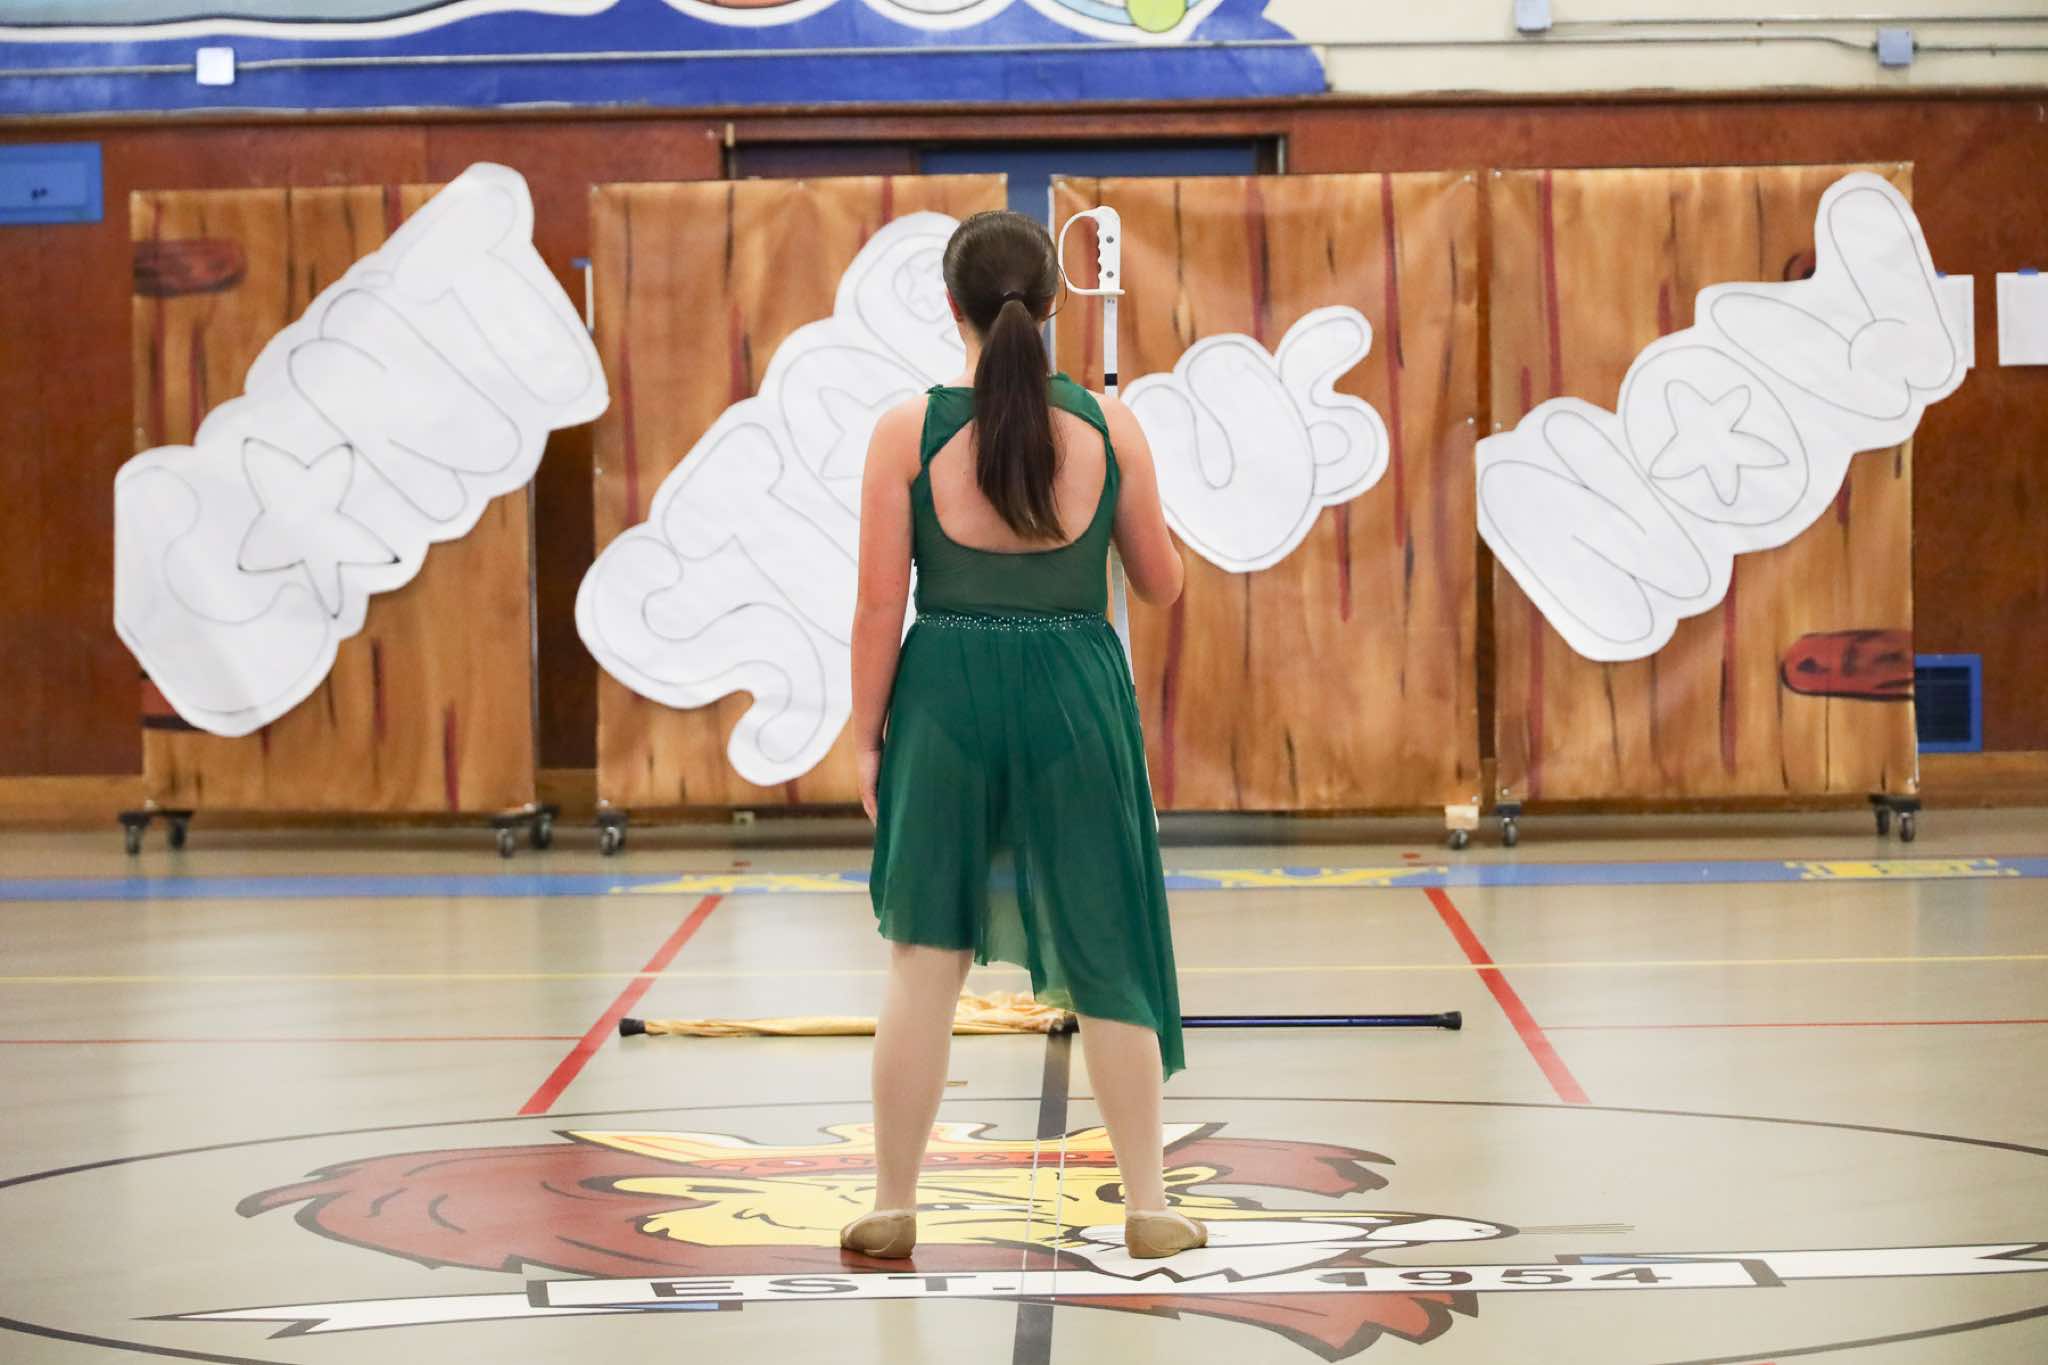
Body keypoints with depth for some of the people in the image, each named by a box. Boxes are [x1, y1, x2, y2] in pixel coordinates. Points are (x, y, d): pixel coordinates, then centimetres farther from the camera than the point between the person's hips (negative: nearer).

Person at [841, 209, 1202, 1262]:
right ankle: (1148, 1205, 15)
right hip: (1076, 695, 1)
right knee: (1106, 959, 11)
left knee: (924, 959, 9)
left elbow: (880, 607, -7)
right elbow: (1161, 584, 5)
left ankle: (893, 1207, 13)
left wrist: (867, 738, 4)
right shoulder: (1106, 424, -3)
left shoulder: (909, 431, -8)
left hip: (947, 698, -1)